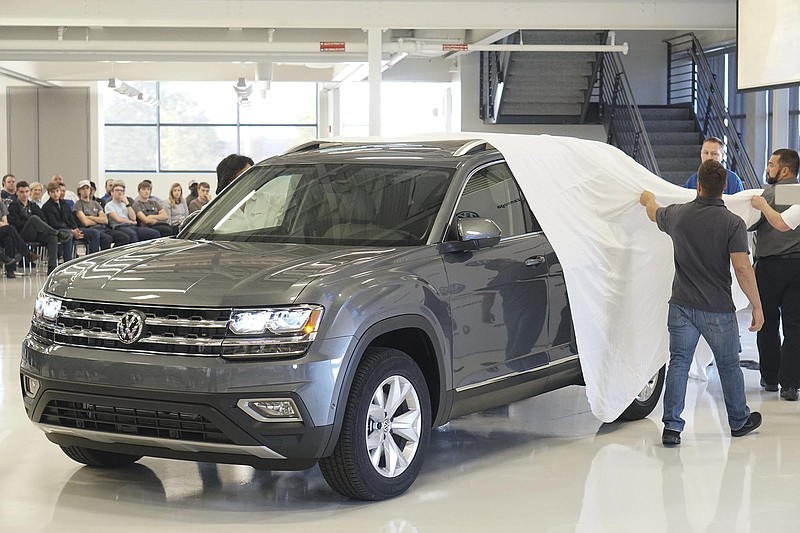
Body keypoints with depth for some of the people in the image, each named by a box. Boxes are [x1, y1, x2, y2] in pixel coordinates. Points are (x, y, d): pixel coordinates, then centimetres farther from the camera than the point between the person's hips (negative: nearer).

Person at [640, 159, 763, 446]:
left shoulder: (678, 214, -2)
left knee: (678, 363, 5)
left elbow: (654, 214, 22)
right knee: (729, 366, 14)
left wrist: (648, 199, 46)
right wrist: (757, 306, -11)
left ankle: (672, 426, -2)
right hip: (718, 310, -2)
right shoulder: (733, 223, -13)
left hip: (682, 305, 2)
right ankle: (739, 421, 30)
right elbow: (742, 267, -18)